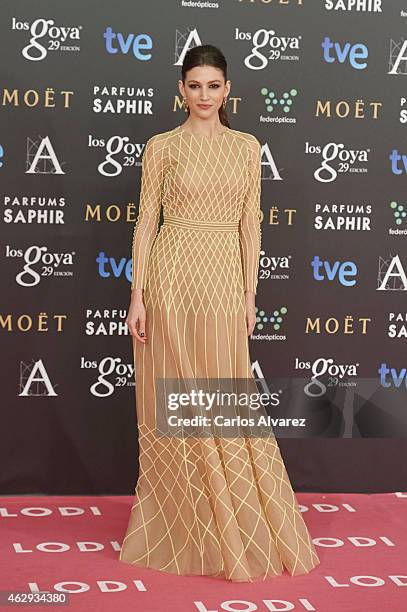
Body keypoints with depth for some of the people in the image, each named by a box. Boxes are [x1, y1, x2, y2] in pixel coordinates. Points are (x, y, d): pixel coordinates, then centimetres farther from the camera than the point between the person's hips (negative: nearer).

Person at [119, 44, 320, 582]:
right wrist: (137, 295, -5)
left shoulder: (247, 146, 9)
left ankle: (238, 532, 21)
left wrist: (250, 294, 3)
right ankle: (178, 530, 18)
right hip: (172, 277, -2)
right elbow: (147, 219, 0)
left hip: (225, 279, 2)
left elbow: (249, 222, 8)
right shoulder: (161, 147, 2)